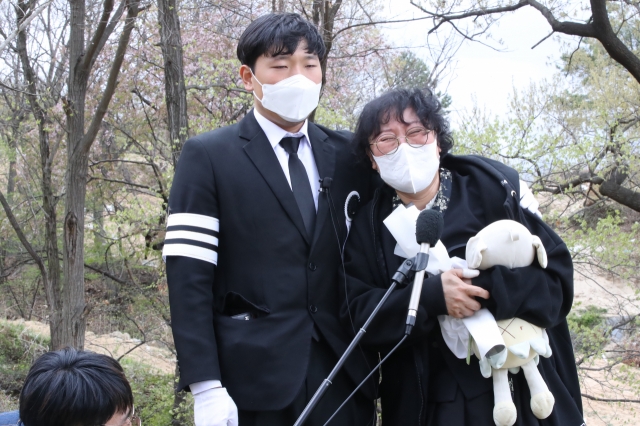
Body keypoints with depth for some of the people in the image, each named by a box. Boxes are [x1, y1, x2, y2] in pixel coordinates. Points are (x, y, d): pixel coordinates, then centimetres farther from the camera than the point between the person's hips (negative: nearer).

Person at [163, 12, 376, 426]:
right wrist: (206, 386, -14)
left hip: (343, 369, 3)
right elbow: (189, 278, -8)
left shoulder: (348, 156, 10)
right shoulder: (208, 156, -2)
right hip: (253, 376, -3)